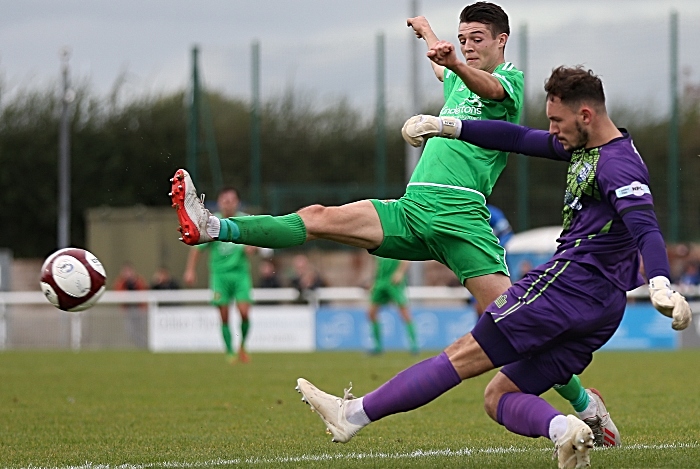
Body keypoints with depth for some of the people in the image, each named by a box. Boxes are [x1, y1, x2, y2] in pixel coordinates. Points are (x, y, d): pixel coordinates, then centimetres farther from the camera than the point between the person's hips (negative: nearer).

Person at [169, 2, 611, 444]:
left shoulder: (509, 80, 3)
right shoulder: (458, 82, 26)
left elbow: (488, 87, -25)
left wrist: (454, 62, -46)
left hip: (459, 217, -7)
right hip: (410, 211, 7)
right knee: (320, 218, -9)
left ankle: (586, 403, -3)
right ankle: (212, 228, -17)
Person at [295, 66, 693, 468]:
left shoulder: (618, 165, -13)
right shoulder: (585, 147, 18)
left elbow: (646, 229, -27)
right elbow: (521, 139, 26)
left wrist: (661, 284, -43)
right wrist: (447, 127, 25)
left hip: (568, 284, -10)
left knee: (465, 356, -6)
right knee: (499, 397, 6)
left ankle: (354, 414, -3)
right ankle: (562, 428, -23)